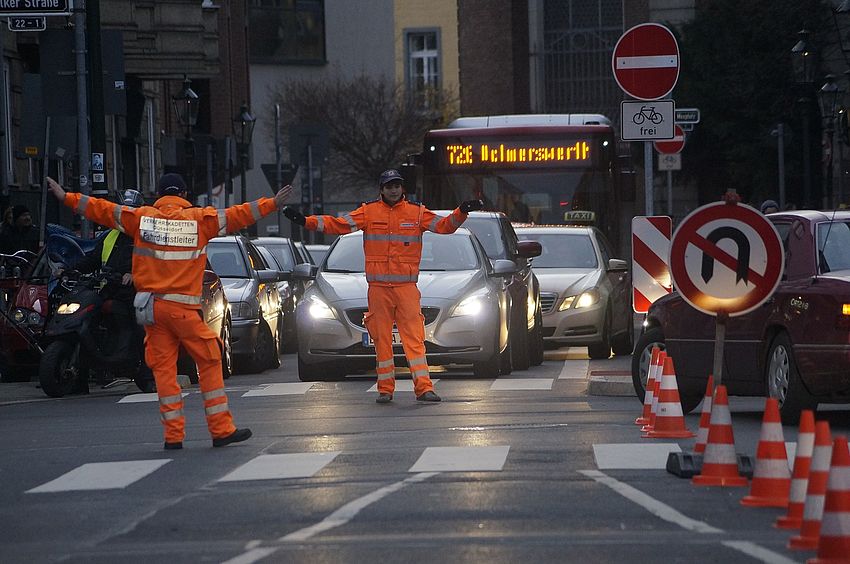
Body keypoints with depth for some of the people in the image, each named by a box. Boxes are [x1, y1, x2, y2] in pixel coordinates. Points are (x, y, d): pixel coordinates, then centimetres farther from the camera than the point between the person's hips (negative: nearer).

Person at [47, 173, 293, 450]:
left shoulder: (141, 217, 5)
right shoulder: (198, 219, -1)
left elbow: (104, 210, 9)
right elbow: (235, 216, -1)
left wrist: (66, 197, 16)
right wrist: (271, 204, 5)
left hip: (152, 305, 3)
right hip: (183, 307, -3)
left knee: (163, 368, 5)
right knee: (209, 363, 5)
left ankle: (173, 434, 2)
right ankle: (221, 429, 2)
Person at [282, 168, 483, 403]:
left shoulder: (416, 212, 8)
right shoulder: (369, 212, 5)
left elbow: (443, 226, 3)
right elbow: (338, 225, -2)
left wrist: (461, 212, -14)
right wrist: (305, 221, -13)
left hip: (407, 286, -1)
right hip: (378, 287, 1)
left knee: (414, 337, -7)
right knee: (381, 339, 3)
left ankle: (424, 388, -11)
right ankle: (385, 390, 10)